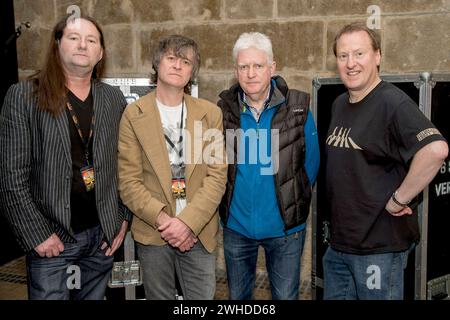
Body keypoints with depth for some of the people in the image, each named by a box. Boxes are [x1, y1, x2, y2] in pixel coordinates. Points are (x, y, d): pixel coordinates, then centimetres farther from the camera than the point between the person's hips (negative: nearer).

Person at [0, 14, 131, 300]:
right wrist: (36, 234, -12)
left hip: (103, 234, 4)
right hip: (51, 237, -3)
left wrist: (124, 219, 4)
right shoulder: (23, 96, -6)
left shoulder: (114, 99, 5)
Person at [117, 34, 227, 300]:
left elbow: (217, 175, -3)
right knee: (159, 297, 12)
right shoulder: (134, 115, -1)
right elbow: (129, 181, -3)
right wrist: (162, 220, -13)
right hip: (153, 234, -1)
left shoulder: (210, 113, 3)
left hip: (199, 233, 1)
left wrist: (188, 222, -13)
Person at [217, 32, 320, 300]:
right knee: (237, 297, 20)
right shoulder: (224, 109, -6)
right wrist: (227, 202, 3)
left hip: (285, 227, -2)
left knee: (286, 296, 14)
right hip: (236, 225, 2)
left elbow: (311, 163, 0)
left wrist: (294, 202, 1)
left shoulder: (298, 108, -10)